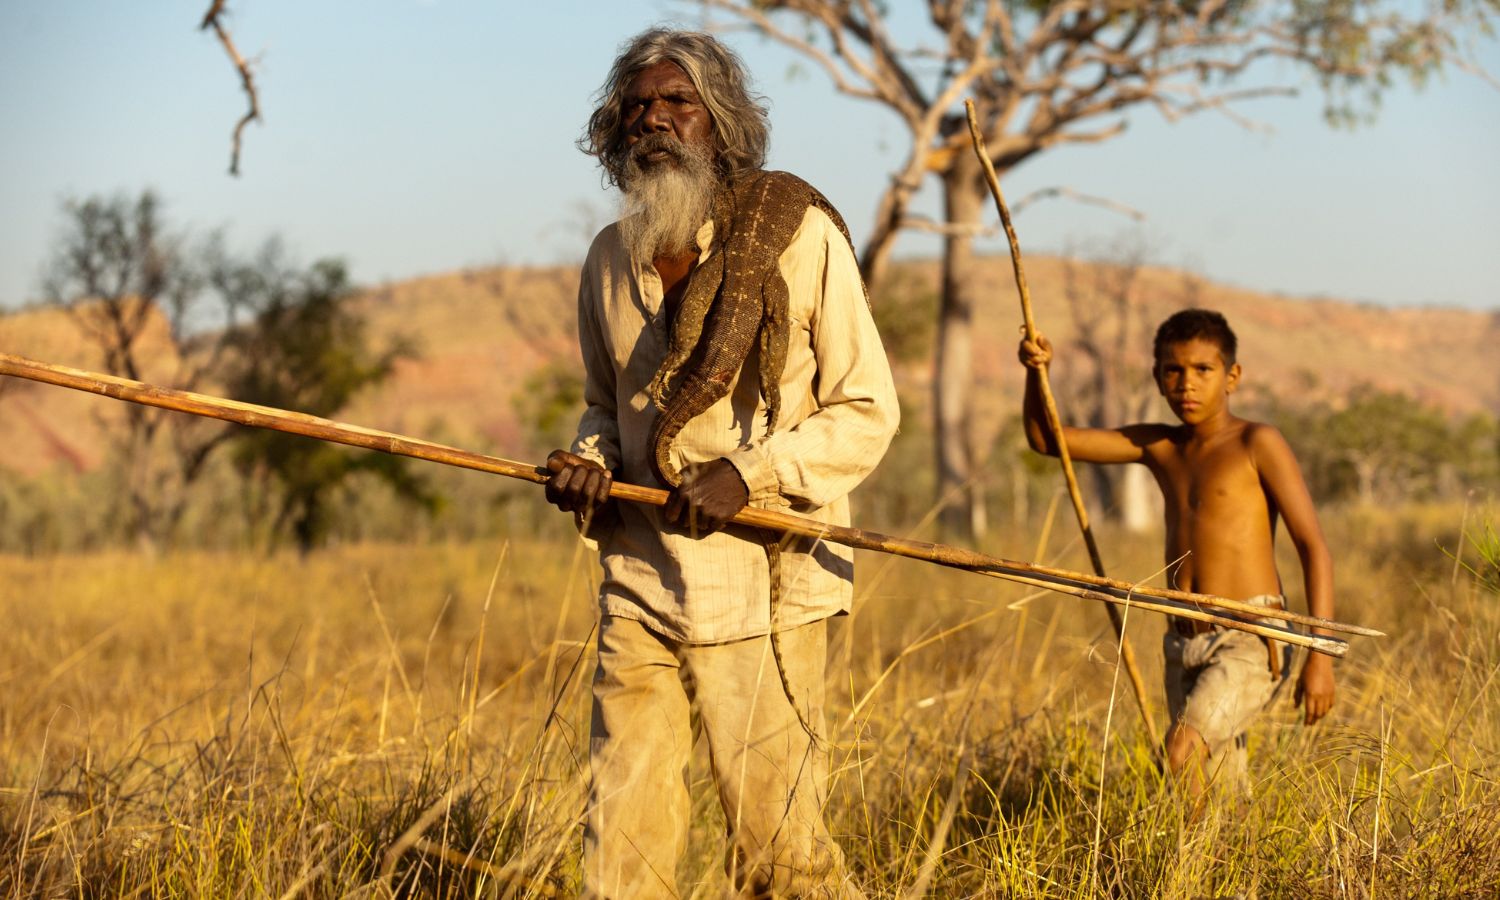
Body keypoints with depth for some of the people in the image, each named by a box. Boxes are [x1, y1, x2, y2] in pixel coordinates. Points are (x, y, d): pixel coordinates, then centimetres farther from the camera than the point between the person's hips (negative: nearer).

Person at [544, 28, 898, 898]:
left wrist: (749, 473, -17)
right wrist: (590, 460, 2)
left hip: (763, 587, -5)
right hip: (638, 583, 5)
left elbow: (867, 412, -4)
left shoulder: (798, 235, -5)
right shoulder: (612, 258, 11)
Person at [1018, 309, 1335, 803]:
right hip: (1184, 649, 6)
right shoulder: (1159, 447, 13)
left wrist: (1320, 656, -15)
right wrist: (1036, 372, -2)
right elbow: (1046, 440, 17)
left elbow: (1314, 548, -8)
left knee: (1183, 746, -27)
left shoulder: (1257, 443, -4)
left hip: (1250, 645, -6)